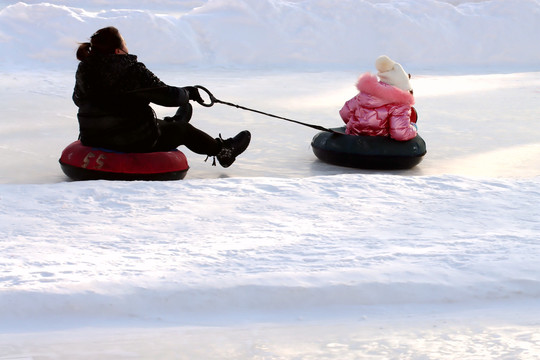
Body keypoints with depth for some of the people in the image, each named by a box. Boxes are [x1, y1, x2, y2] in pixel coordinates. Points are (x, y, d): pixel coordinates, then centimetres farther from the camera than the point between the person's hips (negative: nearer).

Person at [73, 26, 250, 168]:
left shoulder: (83, 71, -3)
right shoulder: (133, 70, -21)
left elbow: (78, 99, 15)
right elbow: (167, 96, -15)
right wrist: (187, 93, 7)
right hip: (136, 143, -6)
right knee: (183, 130, 20)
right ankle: (222, 149, 41)